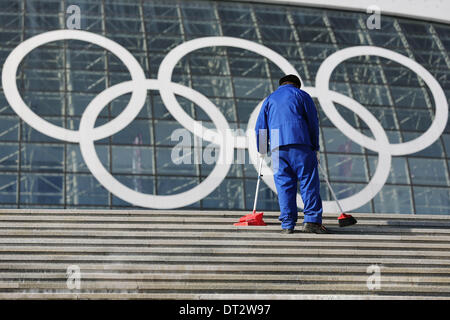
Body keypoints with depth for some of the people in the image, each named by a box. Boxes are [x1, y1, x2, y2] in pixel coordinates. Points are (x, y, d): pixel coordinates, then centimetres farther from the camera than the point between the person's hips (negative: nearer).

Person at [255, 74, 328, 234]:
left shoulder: (269, 99, 22)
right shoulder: (302, 95, 14)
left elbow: (260, 127, 17)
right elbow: (313, 122, 7)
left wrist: (262, 150, 26)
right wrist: (315, 148, 10)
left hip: (278, 147, 3)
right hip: (301, 143, -3)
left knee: (284, 185, 4)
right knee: (309, 182, -2)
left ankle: (287, 224, 0)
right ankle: (311, 220, -11)